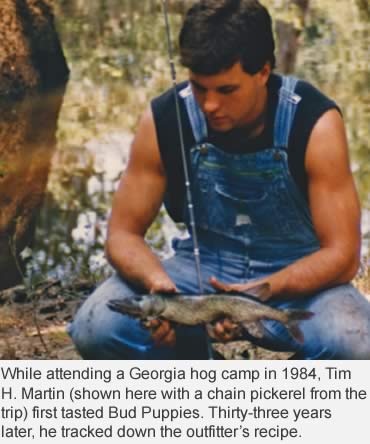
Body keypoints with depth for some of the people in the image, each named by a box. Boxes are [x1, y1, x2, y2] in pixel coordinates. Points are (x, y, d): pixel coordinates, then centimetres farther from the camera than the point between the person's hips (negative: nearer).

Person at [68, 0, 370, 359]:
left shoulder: (314, 123, -18)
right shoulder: (163, 121, -13)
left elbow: (341, 256, -17)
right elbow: (123, 234, -5)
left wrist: (259, 294, -34)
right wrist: (159, 284, -28)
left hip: (298, 277, -2)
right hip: (202, 268, 2)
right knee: (94, 329, -24)